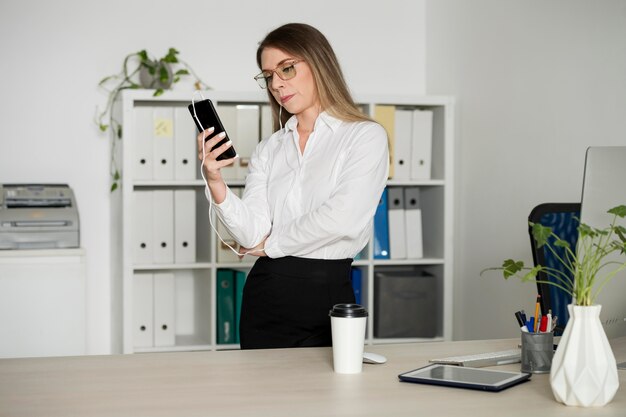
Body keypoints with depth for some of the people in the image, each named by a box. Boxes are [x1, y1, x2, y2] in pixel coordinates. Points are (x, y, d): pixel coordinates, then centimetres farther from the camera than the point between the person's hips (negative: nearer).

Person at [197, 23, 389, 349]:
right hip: (264, 297, 4)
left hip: (328, 296, -4)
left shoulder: (365, 136, -4)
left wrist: (271, 244, -5)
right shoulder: (268, 150, 10)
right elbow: (252, 235, -2)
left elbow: (342, 218, -18)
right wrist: (215, 182, -18)